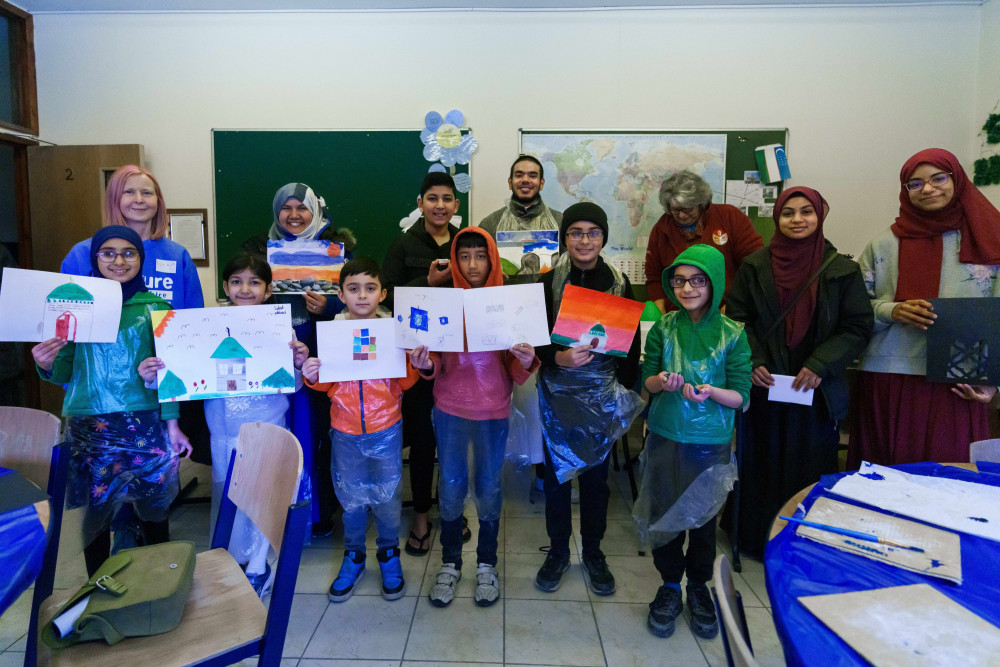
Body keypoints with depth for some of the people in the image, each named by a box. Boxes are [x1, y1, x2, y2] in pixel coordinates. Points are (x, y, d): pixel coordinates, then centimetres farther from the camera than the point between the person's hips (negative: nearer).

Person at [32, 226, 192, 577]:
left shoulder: (156, 307, 4)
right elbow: (65, 370, 8)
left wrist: (172, 425, -1)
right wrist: (46, 365, -15)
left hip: (146, 423, 0)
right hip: (89, 427, 1)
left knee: (154, 509, 7)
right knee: (96, 512, 7)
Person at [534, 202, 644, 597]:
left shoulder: (619, 283, 2)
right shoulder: (548, 283, -2)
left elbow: (631, 344, 5)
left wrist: (626, 393, 0)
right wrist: (558, 357, -24)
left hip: (602, 394, 1)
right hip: (557, 393, -1)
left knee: (596, 473, 11)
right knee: (557, 472, 8)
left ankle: (593, 552, 30)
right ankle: (558, 551, 28)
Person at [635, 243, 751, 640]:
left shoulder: (732, 334, -8)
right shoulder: (664, 328, -3)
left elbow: (741, 396, -6)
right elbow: (647, 381, 1)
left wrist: (710, 391, -25)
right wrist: (661, 382, -20)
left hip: (711, 443, -1)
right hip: (665, 438, 1)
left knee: (703, 517, 13)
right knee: (664, 513, 10)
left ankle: (699, 587, 36)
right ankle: (670, 586, 32)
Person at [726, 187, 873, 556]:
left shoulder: (841, 269, 1)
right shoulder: (755, 266, 3)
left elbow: (858, 327, 0)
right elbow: (737, 319, 4)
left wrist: (820, 366, -12)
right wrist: (751, 362, -10)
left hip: (816, 390, 0)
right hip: (764, 386, 0)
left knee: (811, 468, 7)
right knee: (763, 463, 8)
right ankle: (758, 537, 23)